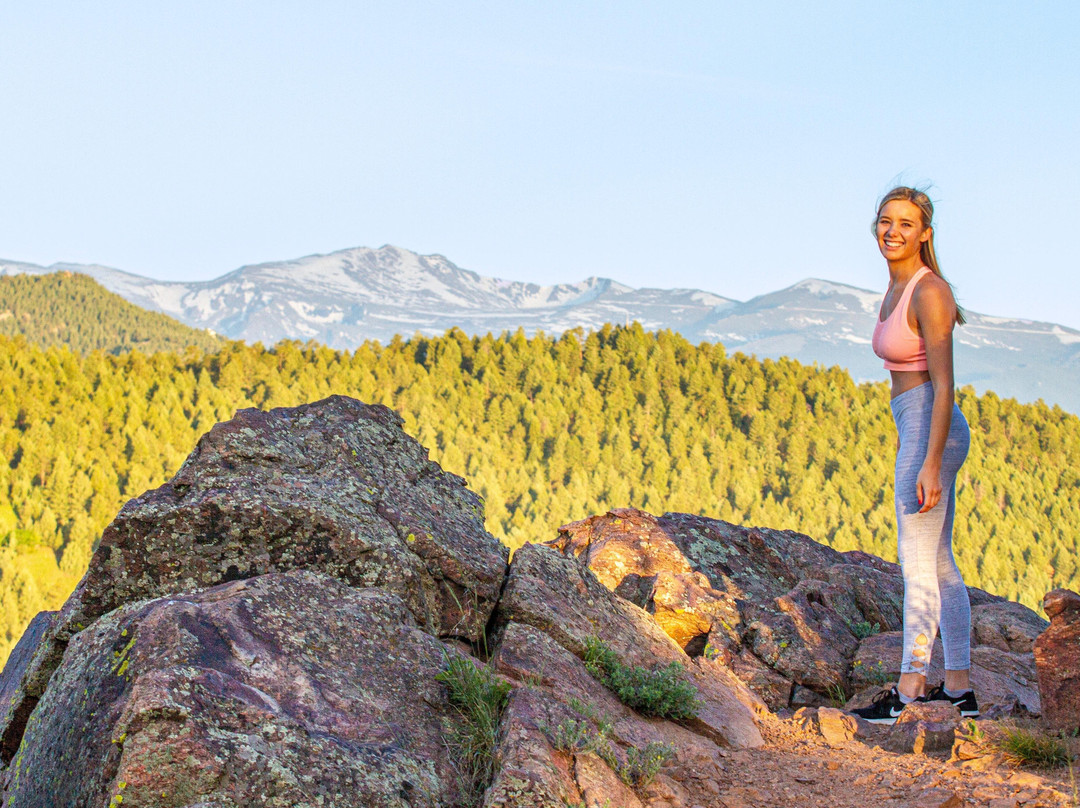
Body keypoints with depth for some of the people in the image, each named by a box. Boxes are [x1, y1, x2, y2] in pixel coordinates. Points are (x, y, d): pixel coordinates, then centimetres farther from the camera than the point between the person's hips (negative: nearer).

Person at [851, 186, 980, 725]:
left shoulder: (928, 291, -15)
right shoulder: (897, 289, 13)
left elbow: (943, 385, -19)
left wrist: (930, 463, -23)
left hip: (931, 432, -10)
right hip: (917, 431, 10)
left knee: (918, 564, -4)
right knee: (940, 563, 12)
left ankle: (910, 691, 2)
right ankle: (959, 690, 19)